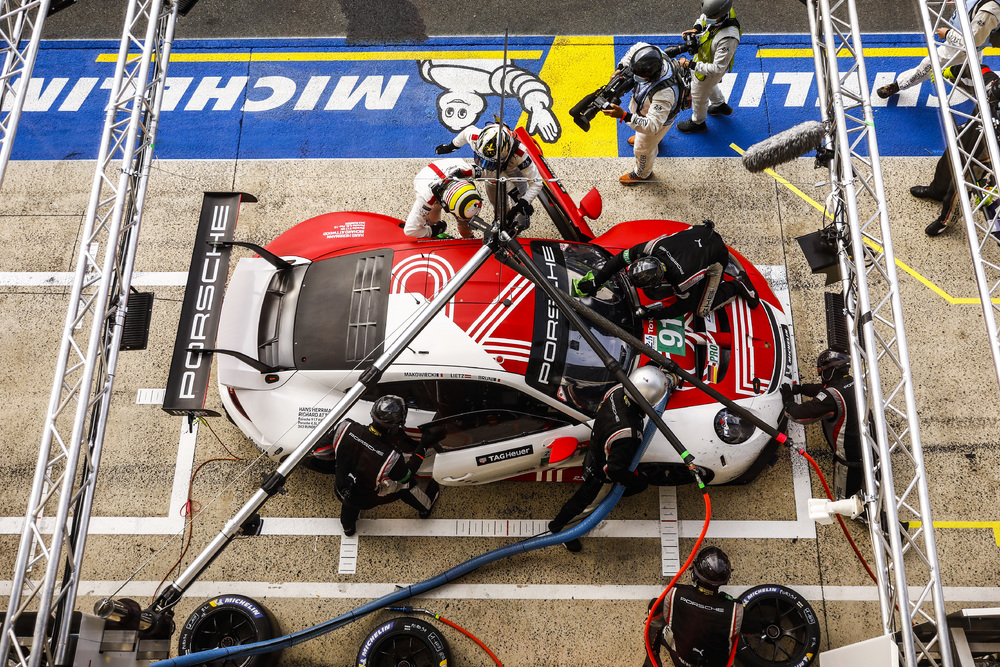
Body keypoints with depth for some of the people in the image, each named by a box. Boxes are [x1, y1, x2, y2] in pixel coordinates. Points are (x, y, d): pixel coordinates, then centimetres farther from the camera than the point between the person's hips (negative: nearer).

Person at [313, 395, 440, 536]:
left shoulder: (346, 427, -27)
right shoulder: (391, 457, -37)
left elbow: (319, 452, -10)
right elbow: (405, 476, -13)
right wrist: (421, 451, -3)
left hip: (340, 492, 4)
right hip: (366, 501, -4)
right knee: (405, 484, 14)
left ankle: (348, 527, 54)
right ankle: (426, 505, 46)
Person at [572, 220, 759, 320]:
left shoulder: (682, 279, -41)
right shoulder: (652, 248, -30)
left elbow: (685, 306, -21)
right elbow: (621, 258, -16)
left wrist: (657, 313, -20)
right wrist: (595, 282, -14)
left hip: (717, 255, -6)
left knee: (701, 310, -6)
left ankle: (738, 285, 10)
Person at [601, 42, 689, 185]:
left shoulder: (664, 93, -52)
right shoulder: (658, 58, -32)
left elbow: (652, 125, -49)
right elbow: (636, 47, -10)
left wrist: (623, 116, -58)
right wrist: (621, 68, -23)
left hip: (659, 119, -7)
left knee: (643, 149, 21)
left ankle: (642, 174, 54)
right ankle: (656, 139, 76)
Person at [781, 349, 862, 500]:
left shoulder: (831, 397, -27)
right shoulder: (852, 383, -1)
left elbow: (800, 414, -18)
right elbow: (822, 389, 19)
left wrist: (788, 398, 0)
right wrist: (800, 388, 16)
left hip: (850, 459, -8)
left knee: (845, 499, 9)